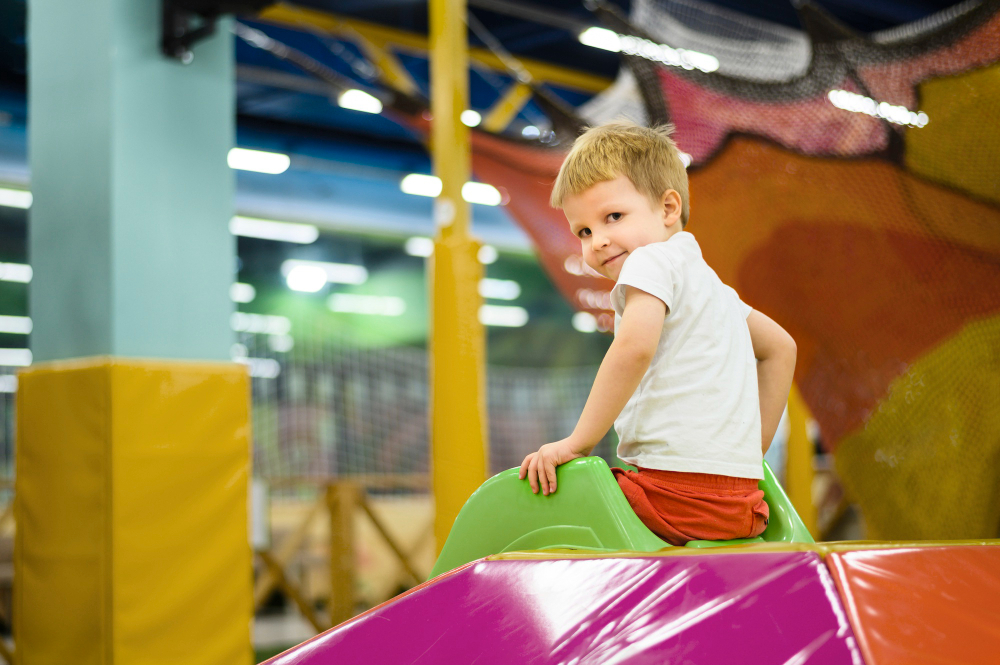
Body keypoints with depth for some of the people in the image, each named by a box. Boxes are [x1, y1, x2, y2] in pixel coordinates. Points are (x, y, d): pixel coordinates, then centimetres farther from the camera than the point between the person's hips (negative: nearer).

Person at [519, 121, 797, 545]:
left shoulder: (652, 260, -6)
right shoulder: (706, 279, 23)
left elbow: (635, 347, -24)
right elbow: (780, 347, 31)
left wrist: (578, 442, -18)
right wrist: (754, 448, 28)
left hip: (678, 490, -10)